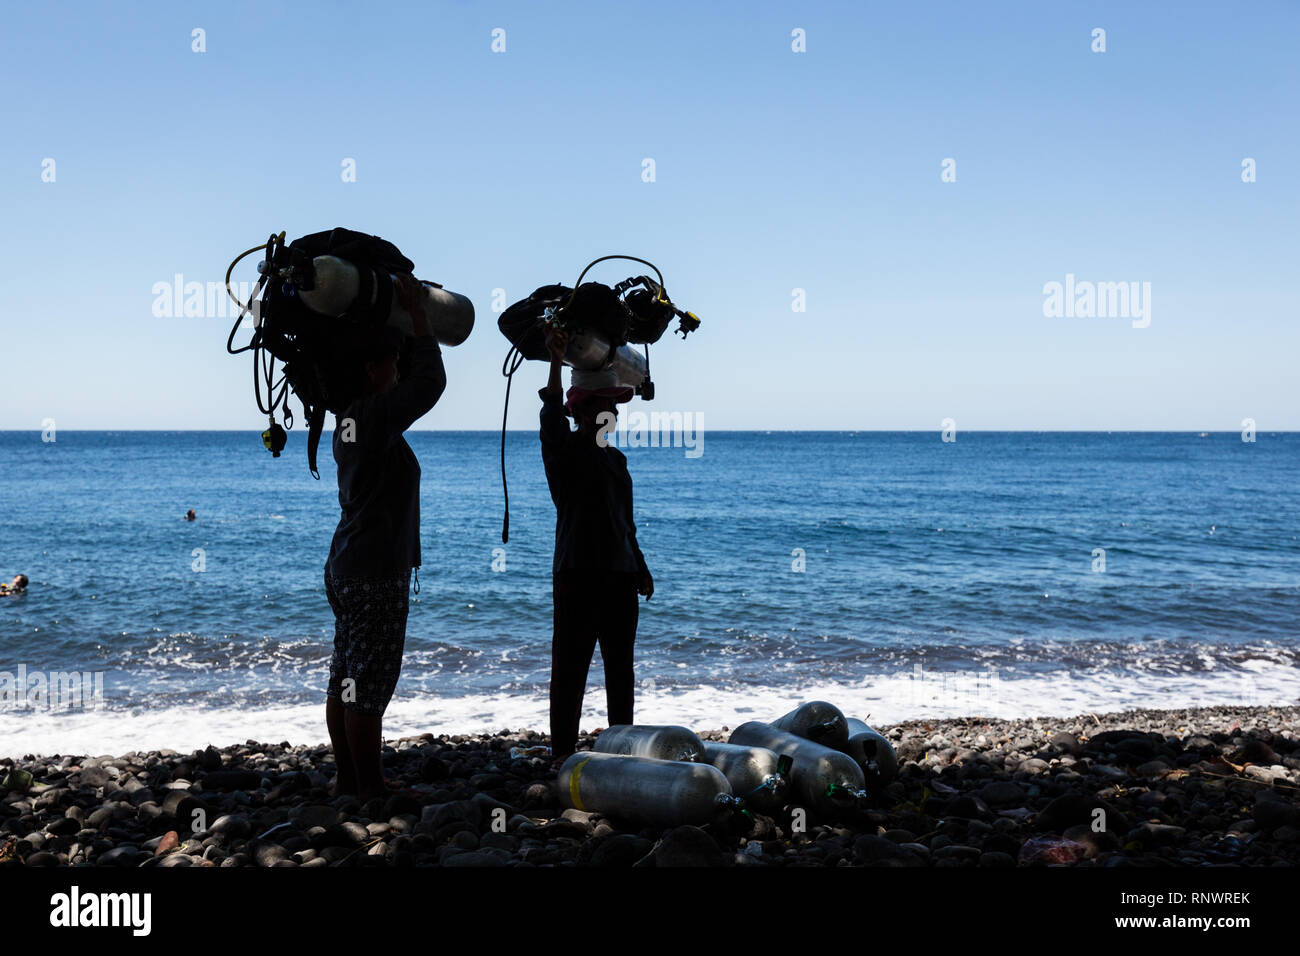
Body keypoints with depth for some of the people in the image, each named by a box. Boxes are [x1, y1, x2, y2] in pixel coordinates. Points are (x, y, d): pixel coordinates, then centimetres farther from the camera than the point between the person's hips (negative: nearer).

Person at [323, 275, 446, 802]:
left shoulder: (348, 419, 12)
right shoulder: (377, 417, -15)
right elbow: (431, 381, -22)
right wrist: (416, 313, -12)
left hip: (344, 567, 10)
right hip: (376, 572, -10)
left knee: (344, 679, 12)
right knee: (368, 685, -5)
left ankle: (348, 781, 21)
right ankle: (371, 793, 1)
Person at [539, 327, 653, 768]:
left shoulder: (616, 459, 19)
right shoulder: (565, 450, -3)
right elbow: (552, 421, -26)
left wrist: (640, 568, 25)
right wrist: (556, 365, -39)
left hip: (620, 573, 7)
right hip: (577, 571, -7)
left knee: (620, 668, 12)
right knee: (570, 666, -4)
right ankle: (562, 750, 3)